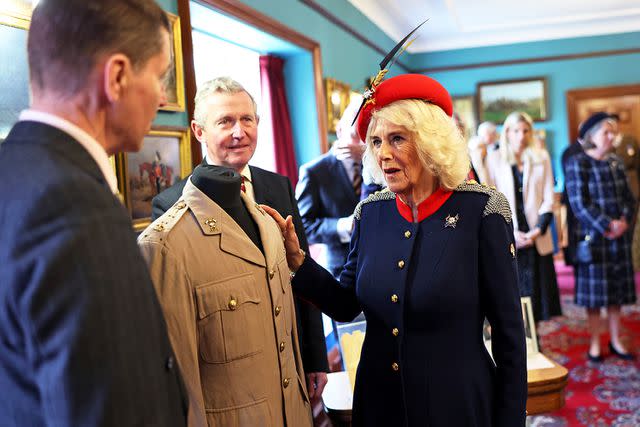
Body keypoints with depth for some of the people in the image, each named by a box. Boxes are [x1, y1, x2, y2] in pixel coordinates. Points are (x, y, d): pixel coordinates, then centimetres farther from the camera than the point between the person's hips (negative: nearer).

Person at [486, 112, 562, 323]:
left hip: (537, 239, 2)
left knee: (536, 293, 3)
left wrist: (538, 230, -7)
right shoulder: (494, 159, 5)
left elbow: (549, 199, 6)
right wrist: (510, 233, -9)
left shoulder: (541, 157, 9)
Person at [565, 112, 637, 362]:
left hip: (619, 237, 5)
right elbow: (579, 203, -13)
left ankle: (616, 341, 23)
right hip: (593, 236, -5)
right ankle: (595, 343, 14)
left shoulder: (616, 163, 9)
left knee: (617, 290, 11)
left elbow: (628, 198, 9)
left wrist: (624, 221, -10)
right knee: (594, 291, 2)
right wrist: (607, 225, -17)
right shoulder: (577, 163, -8)